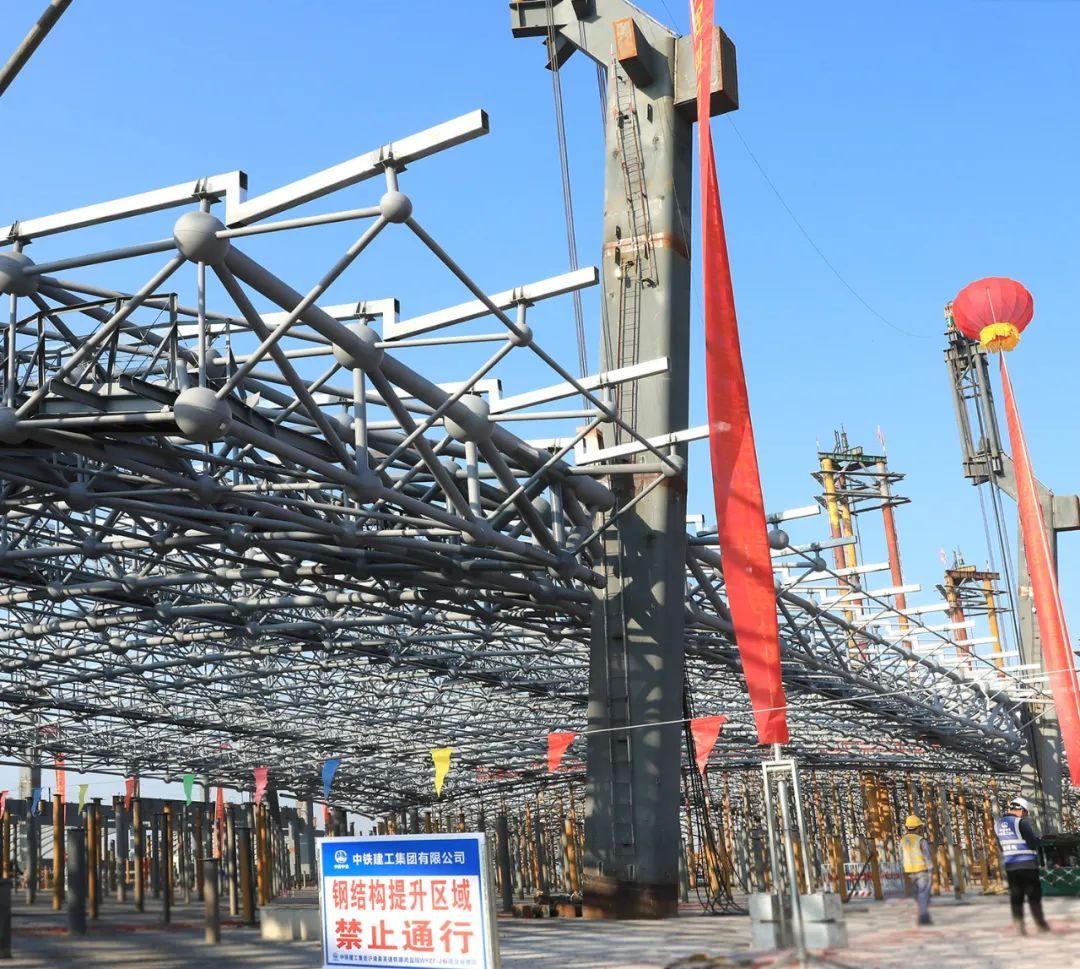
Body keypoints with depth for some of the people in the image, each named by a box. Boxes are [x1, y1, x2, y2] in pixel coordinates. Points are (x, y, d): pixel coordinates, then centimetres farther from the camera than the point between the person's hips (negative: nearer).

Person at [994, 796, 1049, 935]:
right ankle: (1041, 925, 14)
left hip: (1010, 866, 5)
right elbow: (1034, 843, -15)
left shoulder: (998, 825, 8)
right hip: (1028, 865, -5)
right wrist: (1040, 839, 5)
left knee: (1016, 897, 8)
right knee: (1034, 896, 7)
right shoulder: (1022, 823, -14)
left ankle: (1019, 927, 5)